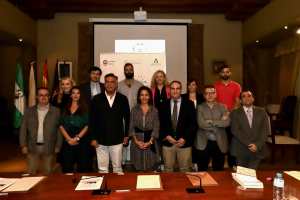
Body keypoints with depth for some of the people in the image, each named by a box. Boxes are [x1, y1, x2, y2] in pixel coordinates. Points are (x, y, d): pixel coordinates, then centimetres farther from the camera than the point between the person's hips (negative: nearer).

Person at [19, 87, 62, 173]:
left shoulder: (56, 111, 1)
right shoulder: (29, 111, 8)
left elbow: (59, 129, -1)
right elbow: (23, 128, 7)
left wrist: (58, 146, -4)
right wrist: (23, 145, 1)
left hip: (48, 147, -1)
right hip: (32, 147, 2)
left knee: (47, 171, 8)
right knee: (30, 172, 6)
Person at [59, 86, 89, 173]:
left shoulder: (85, 109, 7)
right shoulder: (64, 109, 13)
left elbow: (87, 126, -1)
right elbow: (61, 126, 5)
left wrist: (77, 138, -12)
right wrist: (69, 138, -8)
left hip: (81, 141, -1)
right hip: (67, 141, 2)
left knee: (81, 166, 4)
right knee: (66, 167, 1)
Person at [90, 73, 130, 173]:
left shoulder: (122, 99, 2)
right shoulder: (97, 99, 1)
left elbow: (127, 119, 8)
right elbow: (92, 119, 2)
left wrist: (126, 136, 6)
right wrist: (93, 138, -1)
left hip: (117, 140, 0)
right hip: (101, 141, 0)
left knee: (117, 168, 9)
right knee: (102, 169, 9)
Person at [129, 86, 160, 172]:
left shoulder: (154, 110, 3)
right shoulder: (134, 109, 5)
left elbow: (156, 128, 0)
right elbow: (131, 127, 3)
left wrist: (150, 142, -9)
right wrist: (136, 141, -8)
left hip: (150, 142, 0)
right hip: (137, 141, 0)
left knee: (149, 168, 3)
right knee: (138, 168, 4)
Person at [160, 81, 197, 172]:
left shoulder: (189, 104, 3)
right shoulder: (164, 105, 5)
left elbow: (193, 123, -1)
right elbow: (161, 122, 7)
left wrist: (185, 138, -8)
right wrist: (166, 136, -7)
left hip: (184, 142, 0)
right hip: (168, 142, 1)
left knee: (185, 169, 8)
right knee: (168, 169, 8)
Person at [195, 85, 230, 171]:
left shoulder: (222, 107, 7)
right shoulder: (200, 107, -1)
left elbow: (227, 122, -9)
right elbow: (201, 124, -16)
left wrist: (210, 121, -14)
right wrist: (219, 122, -12)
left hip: (220, 144, 2)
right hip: (204, 143, -2)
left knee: (218, 171, 15)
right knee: (202, 171, 9)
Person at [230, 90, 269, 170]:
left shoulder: (261, 112, 9)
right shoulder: (235, 112, 2)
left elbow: (265, 130, 2)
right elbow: (235, 130, -8)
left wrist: (257, 145, -11)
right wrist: (249, 144, -14)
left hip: (258, 150, 2)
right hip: (241, 150, -2)